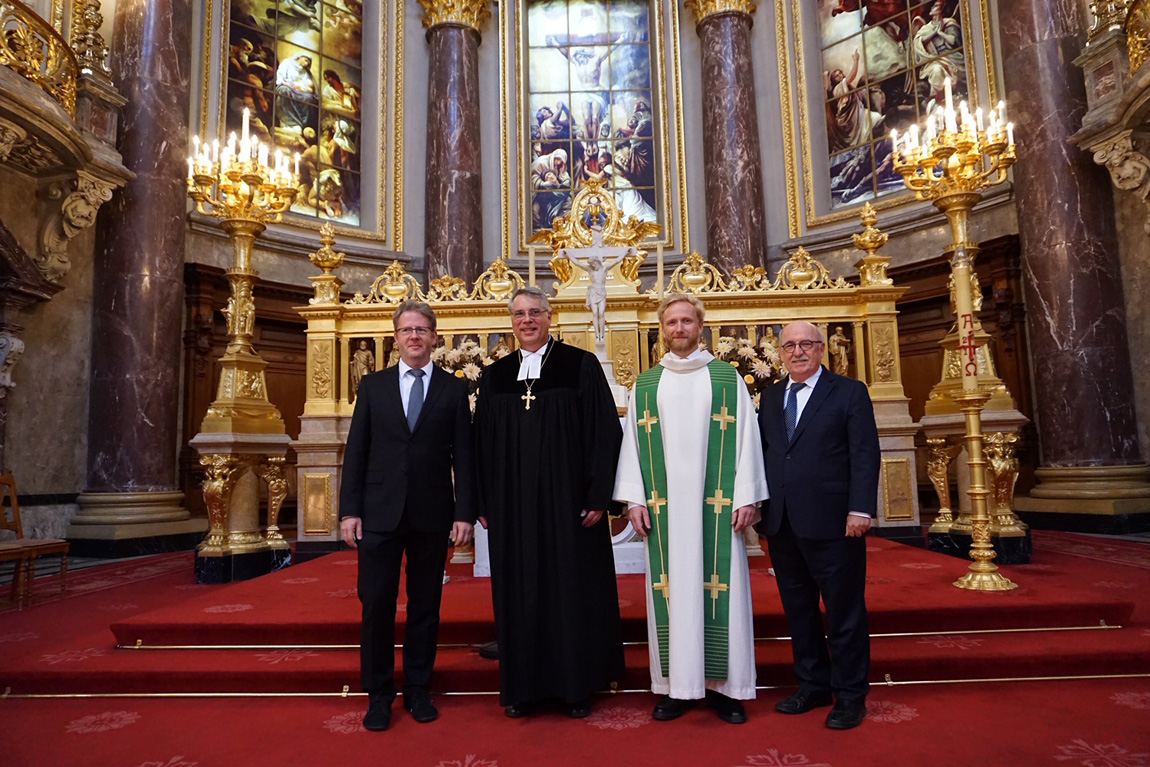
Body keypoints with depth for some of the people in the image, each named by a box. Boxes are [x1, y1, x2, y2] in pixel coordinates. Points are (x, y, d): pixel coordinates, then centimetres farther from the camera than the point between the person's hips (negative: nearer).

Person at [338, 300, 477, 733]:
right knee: (376, 603, 4)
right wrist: (349, 510, -1)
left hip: (432, 514, 0)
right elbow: (356, 451, 5)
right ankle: (378, 695, 20)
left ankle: (418, 691, 25)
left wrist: (465, 513, -6)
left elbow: (463, 455, 1)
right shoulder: (373, 386, 8)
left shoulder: (454, 388, 5)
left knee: (425, 606, 9)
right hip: (380, 512, 1)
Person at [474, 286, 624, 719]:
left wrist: (598, 496, -11)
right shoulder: (494, 377, 9)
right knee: (519, 593, 10)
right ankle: (523, 687, 25)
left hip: (568, 502, -3)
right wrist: (483, 504, 5)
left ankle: (577, 686, 23)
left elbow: (605, 432, -6)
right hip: (513, 508, 3)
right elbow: (483, 444, 10)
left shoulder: (581, 366, -2)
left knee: (574, 590, 7)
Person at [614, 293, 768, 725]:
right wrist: (633, 498, 0)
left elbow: (746, 439, 2)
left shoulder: (728, 379, 5)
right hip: (664, 507, 1)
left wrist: (747, 497, -4)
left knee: (721, 587, 2)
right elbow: (633, 444, 8)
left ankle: (725, 685, 15)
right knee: (671, 589, 5)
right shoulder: (645, 386, 10)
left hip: (717, 506, -1)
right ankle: (676, 685, 15)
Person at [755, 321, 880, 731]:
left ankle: (850, 695, 21)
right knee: (798, 610, 15)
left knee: (844, 612, 6)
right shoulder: (770, 397, 13)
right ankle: (813, 685, 30)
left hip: (832, 524, -5)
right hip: (782, 525, 5)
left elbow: (865, 454, -7)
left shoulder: (850, 392, 0)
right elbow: (762, 452, 11)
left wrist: (860, 509, -16)